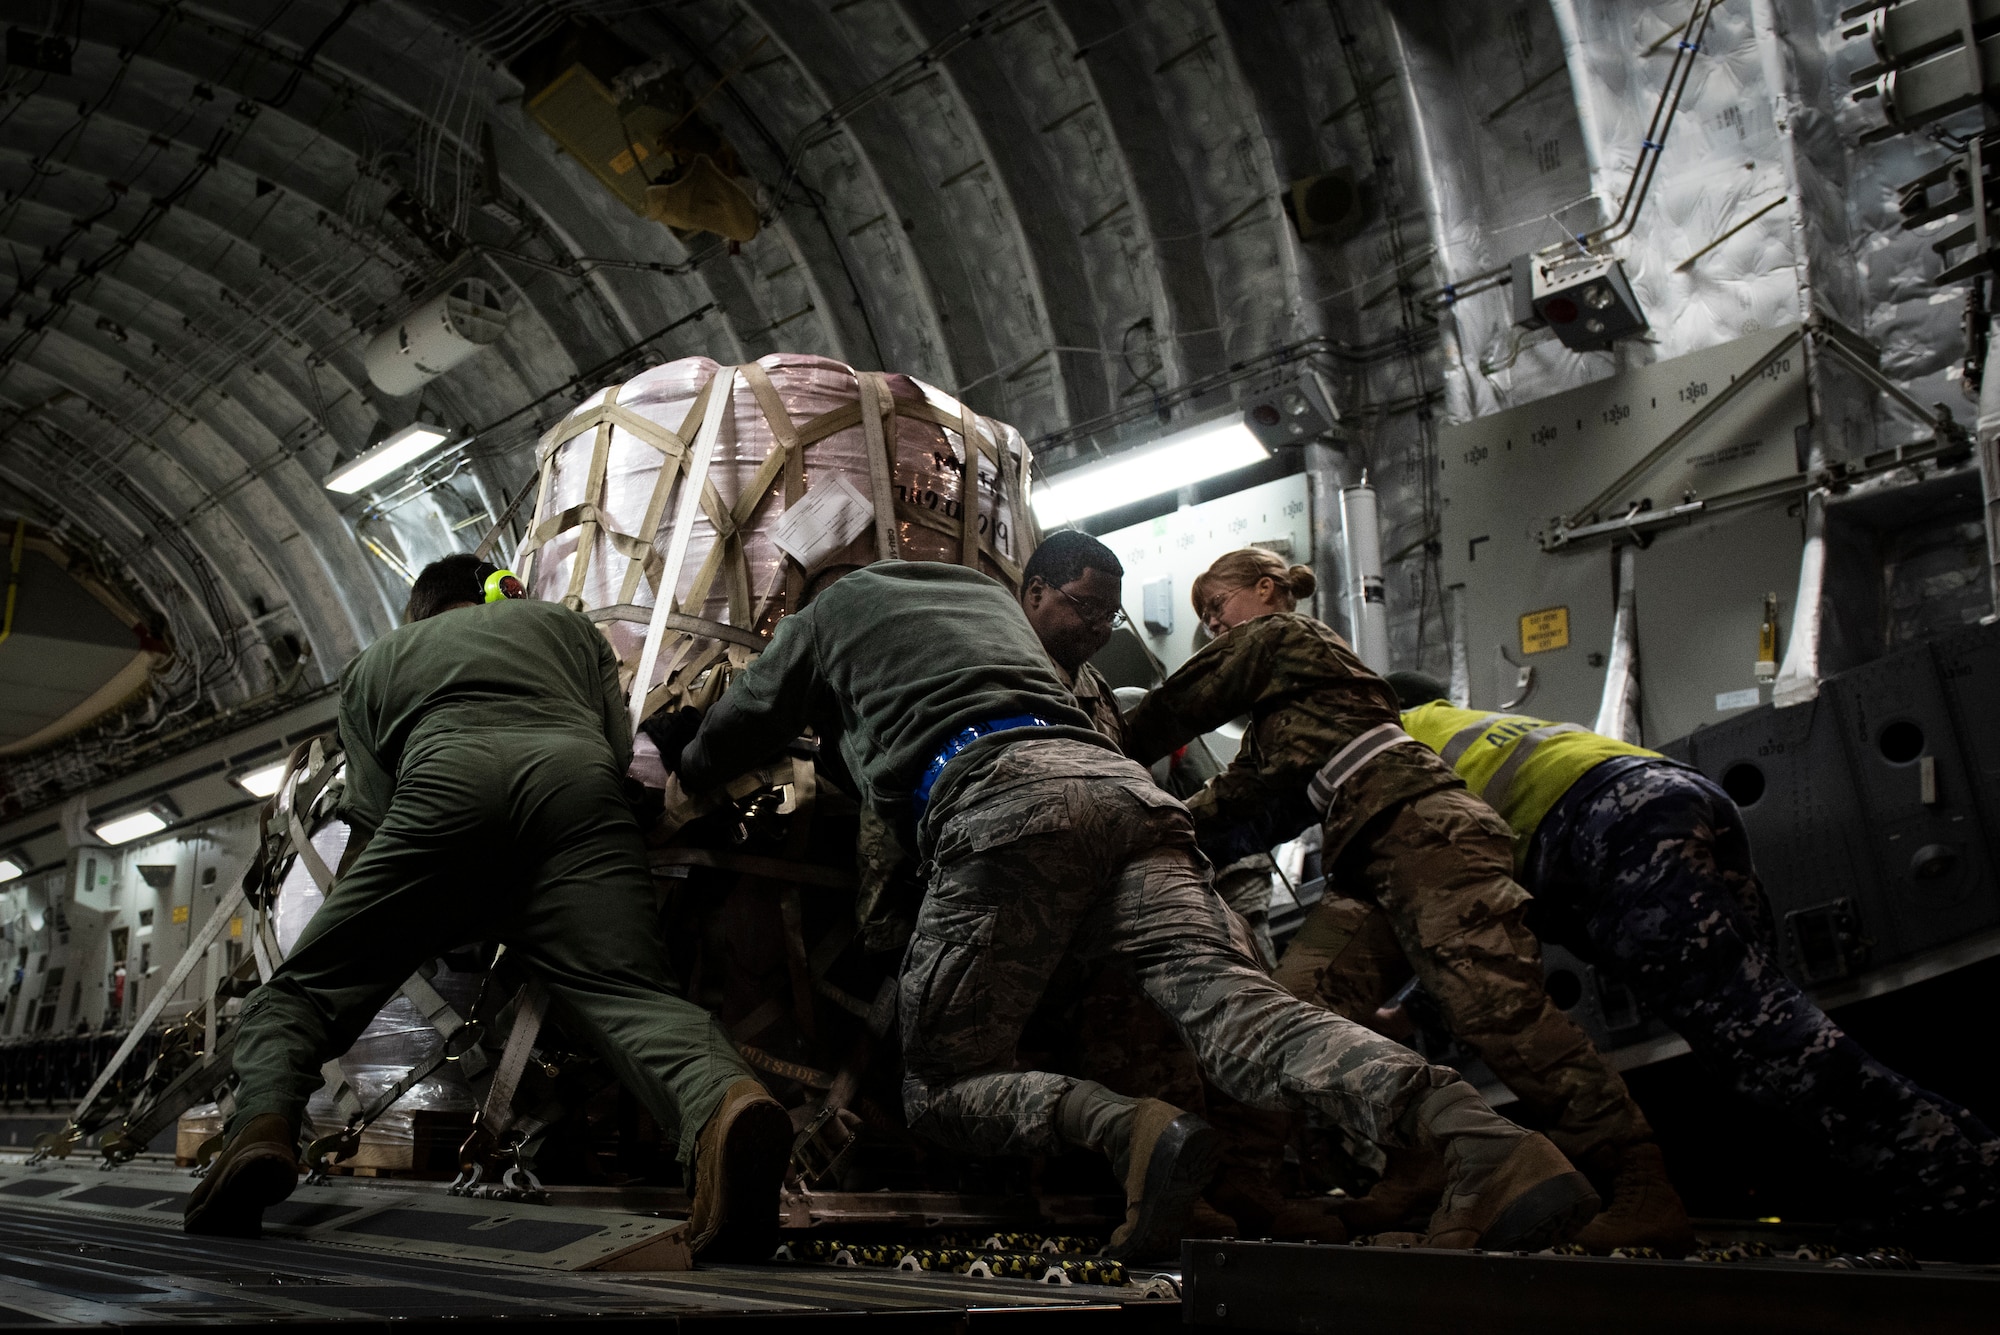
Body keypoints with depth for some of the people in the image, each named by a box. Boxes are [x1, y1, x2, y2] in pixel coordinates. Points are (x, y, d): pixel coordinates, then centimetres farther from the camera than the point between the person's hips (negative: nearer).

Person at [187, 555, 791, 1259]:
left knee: (303, 988, 8)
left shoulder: (374, 660, 38)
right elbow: (621, 745, 26)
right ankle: (721, 1101, -48)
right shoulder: (564, 621, 39)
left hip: (446, 779, 0)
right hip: (579, 777, 1)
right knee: (623, 988, -15)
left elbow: (370, 822, 25)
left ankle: (265, 1122, -23)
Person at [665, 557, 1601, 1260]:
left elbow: (733, 731, 41)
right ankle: (1478, 1139, -40)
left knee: (940, 1088, 3)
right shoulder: (985, 590, 43)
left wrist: (683, 786, 65)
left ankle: (1130, 1131, -28)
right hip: (1113, 778, 5)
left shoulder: (824, 615, 29)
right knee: (1230, 1000, -14)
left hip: (995, 799, -5)